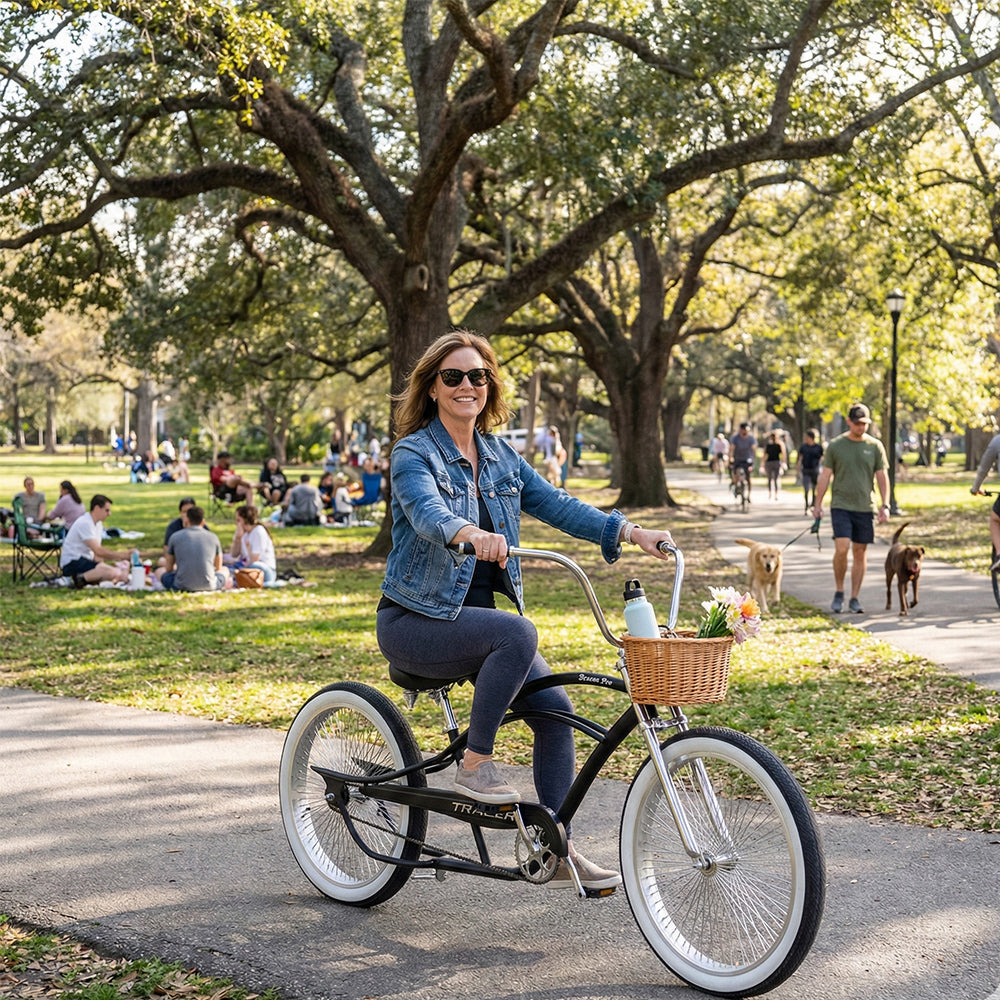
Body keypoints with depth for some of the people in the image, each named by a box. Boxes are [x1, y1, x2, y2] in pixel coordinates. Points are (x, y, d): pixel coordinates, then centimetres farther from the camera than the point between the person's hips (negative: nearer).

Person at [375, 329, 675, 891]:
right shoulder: (414, 453, -11)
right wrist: (472, 534, -52)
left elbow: (558, 505, 2)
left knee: (554, 708, -11)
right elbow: (428, 514, -30)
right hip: (416, 619, -6)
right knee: (517, 633, -33)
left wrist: (629, 531, -12)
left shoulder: (501, 456, 9)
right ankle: (475, 764, -16)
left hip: (479, 616, 6)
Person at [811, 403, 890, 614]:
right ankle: (838, 592, 4)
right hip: (840, 505, -2)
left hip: (864, 508, 2)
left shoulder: (875, 446, 6)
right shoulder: (836, 445, 1)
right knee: (842, 548, -15)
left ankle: (854, 598, 14)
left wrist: (885, 505, 2)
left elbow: (882, 477, 9)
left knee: (860, 553, 5)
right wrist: (818, 504, 2)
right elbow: (825, 476, 5)